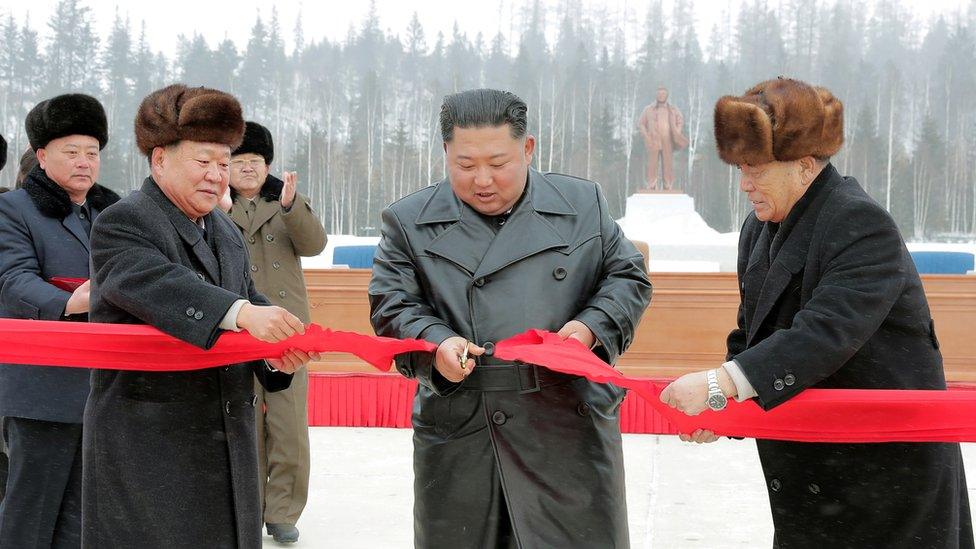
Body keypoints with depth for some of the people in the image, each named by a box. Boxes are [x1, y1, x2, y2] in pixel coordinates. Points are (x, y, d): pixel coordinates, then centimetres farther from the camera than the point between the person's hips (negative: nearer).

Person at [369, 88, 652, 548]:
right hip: (459, 440, 1)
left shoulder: (583, 204, 6)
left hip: (570, 429, 0)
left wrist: (593, 327, -9)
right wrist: (435, 343, -18)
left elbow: (628, 278, 10)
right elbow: (392, 305, 2)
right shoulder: (410, 222, 4)